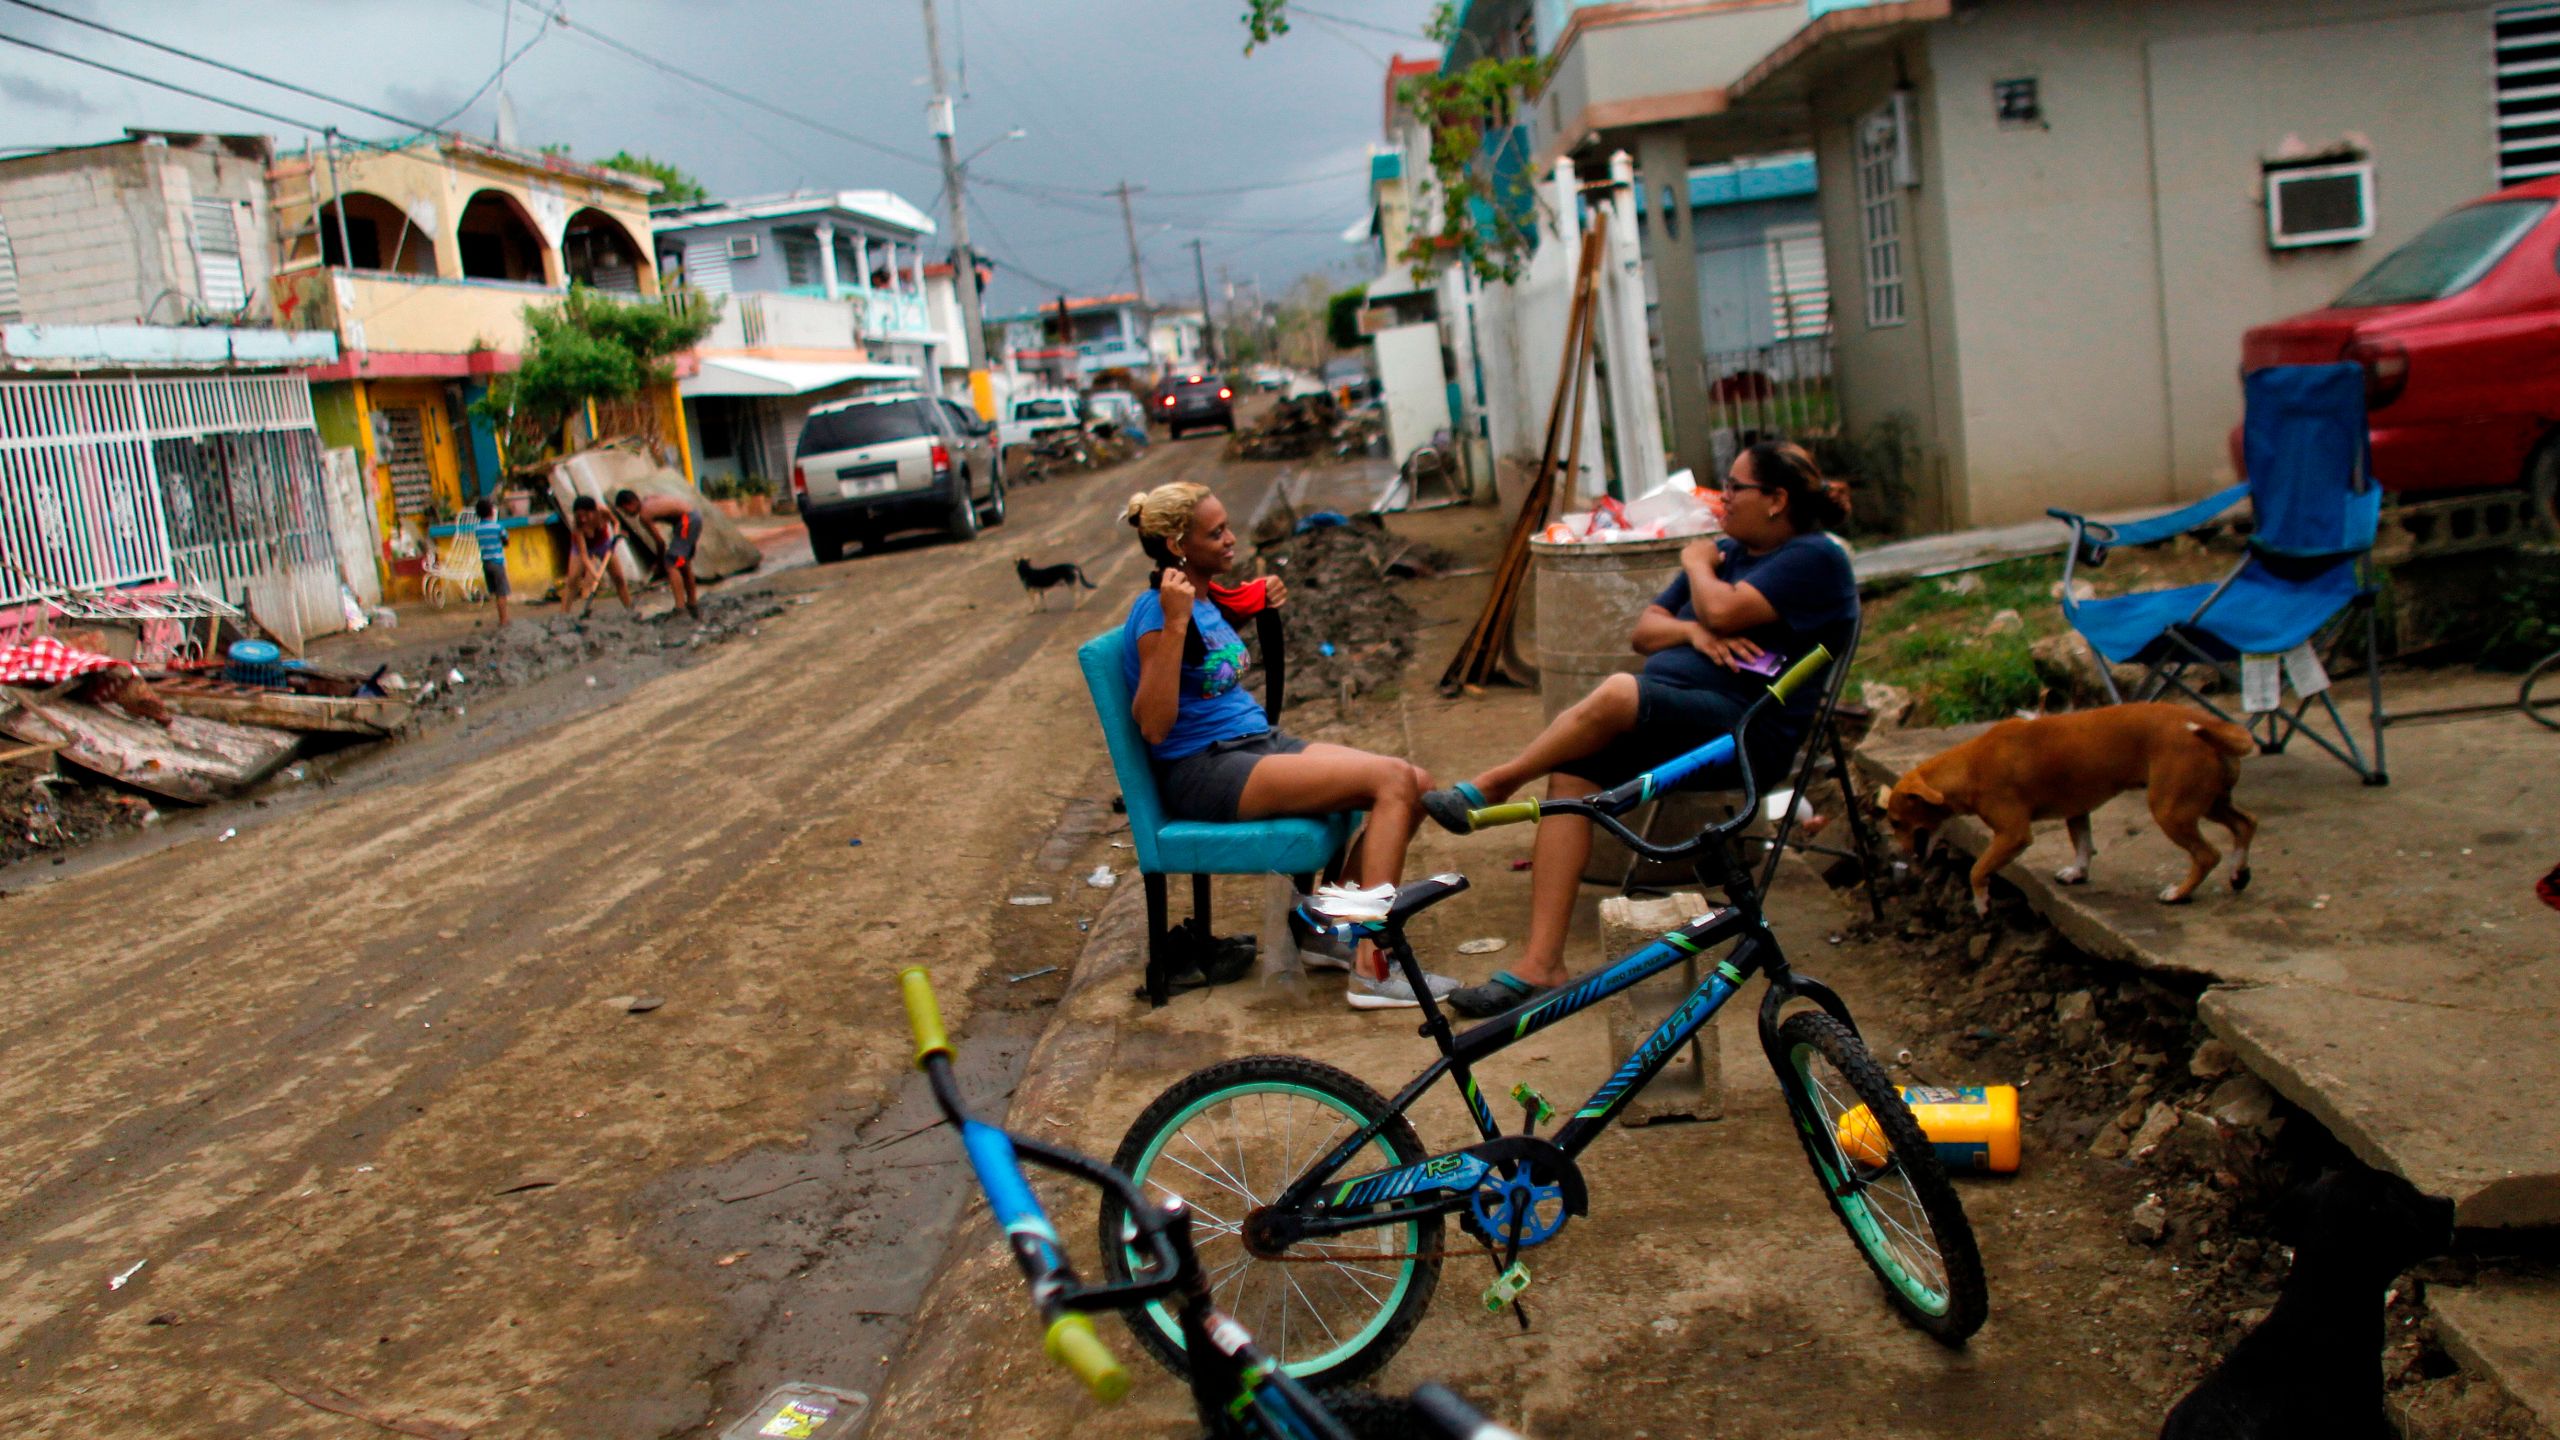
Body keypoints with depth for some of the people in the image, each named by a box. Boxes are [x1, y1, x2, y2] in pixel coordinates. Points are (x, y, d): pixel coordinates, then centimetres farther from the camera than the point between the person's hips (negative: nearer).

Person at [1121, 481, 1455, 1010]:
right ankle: (1371, 969, -23)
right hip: (1203, 772, -9)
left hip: (1260, 744, 9)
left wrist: (1262, 608, 18)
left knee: (1417, 786, -4)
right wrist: (1174, 623, -27)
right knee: (1393, 780, -22)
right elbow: (1153, 726, -23)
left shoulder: (1206, 598, 14)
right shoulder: (1155, 610, -13)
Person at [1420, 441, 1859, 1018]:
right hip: (1667, 722, 8)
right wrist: (1691, 630, -4)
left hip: (1745, 730, -8)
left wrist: (1696, 564, 4)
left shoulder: (1815, 557, -2)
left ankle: (1492, 785, -11)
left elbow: (1724, 610, -18)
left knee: (1618, 694, -34)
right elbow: (1644, 629, 18)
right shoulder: (1726, 550, 24)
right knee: (1571, 773, -20)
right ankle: (1540, 965, -24)